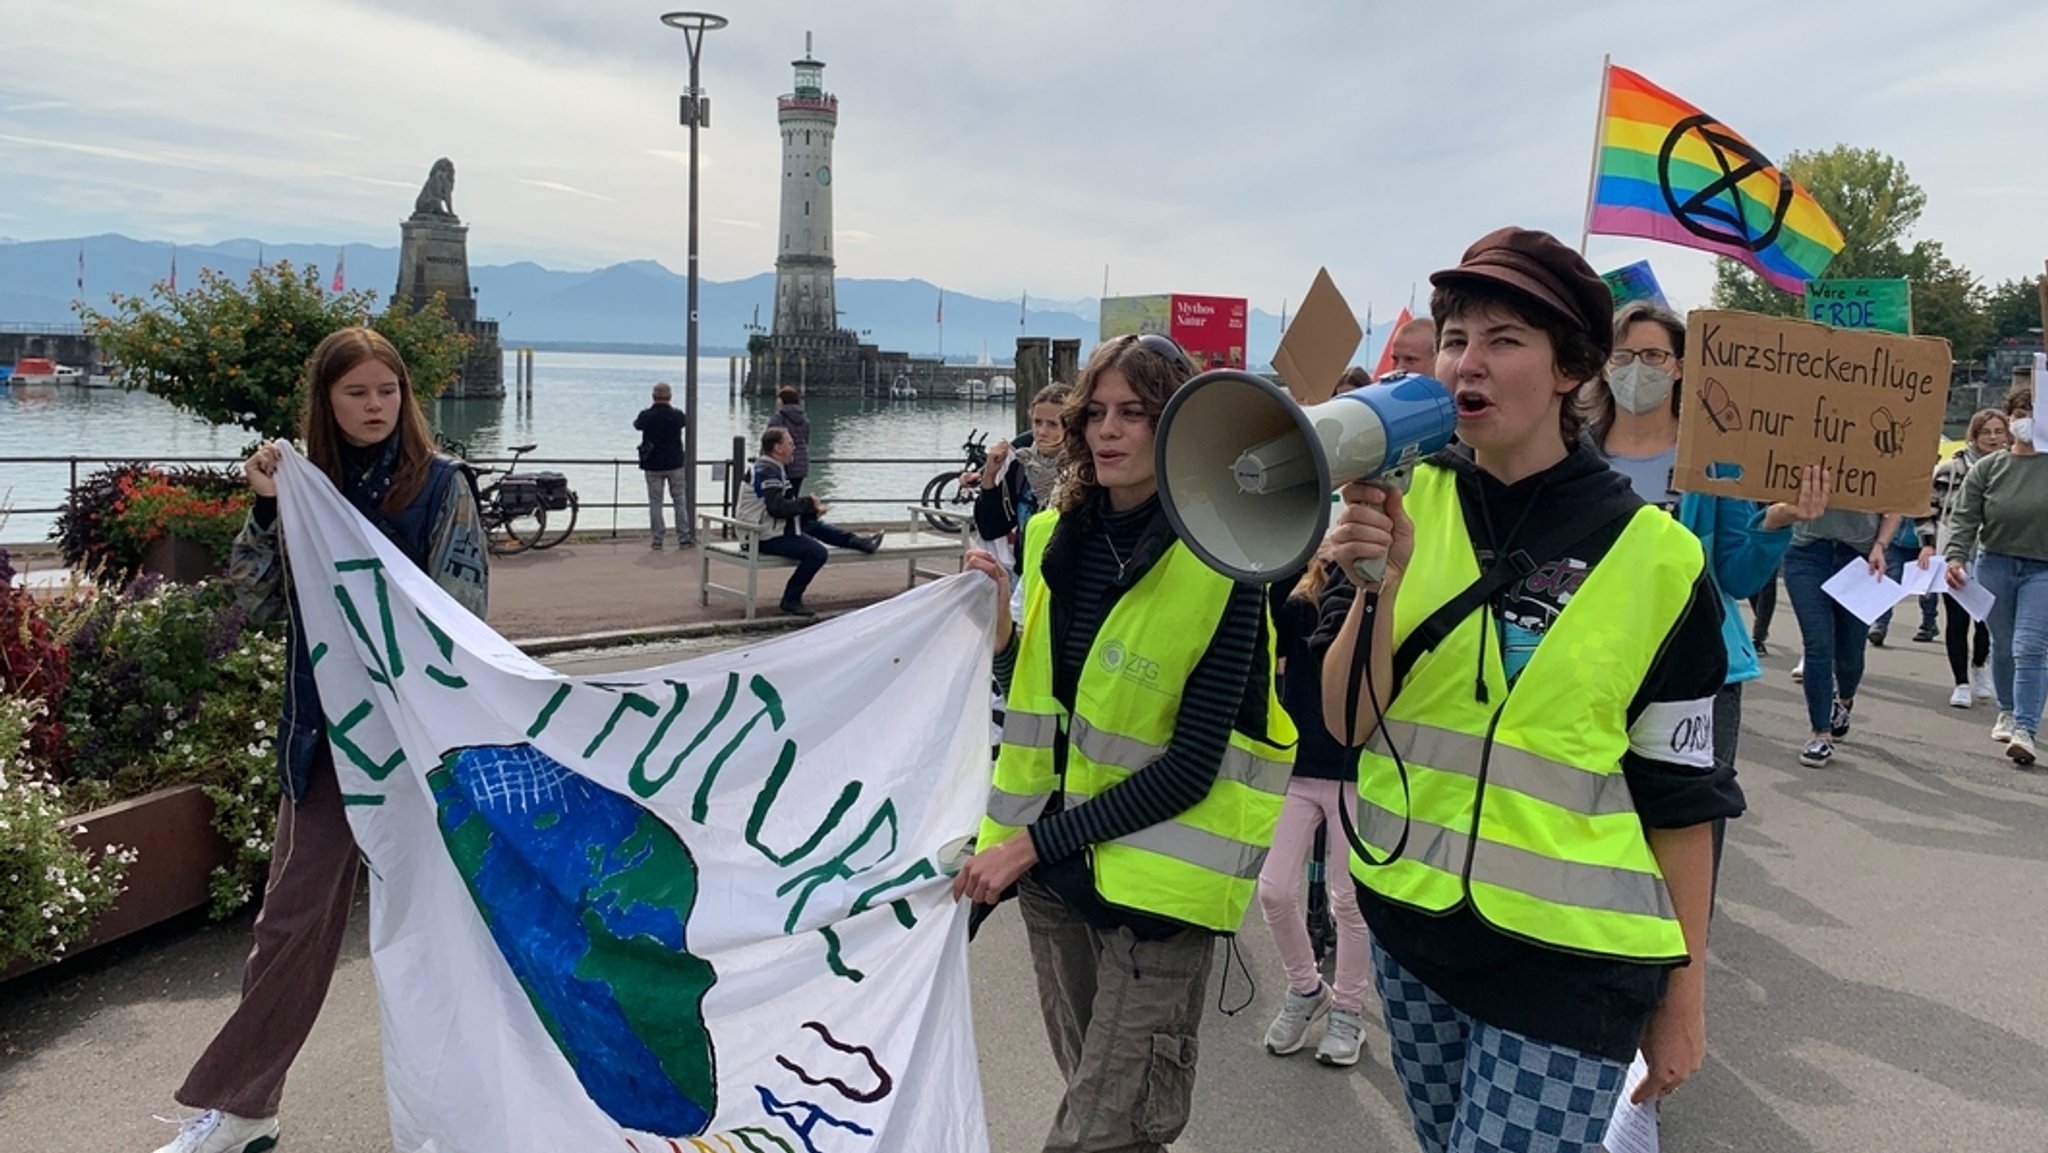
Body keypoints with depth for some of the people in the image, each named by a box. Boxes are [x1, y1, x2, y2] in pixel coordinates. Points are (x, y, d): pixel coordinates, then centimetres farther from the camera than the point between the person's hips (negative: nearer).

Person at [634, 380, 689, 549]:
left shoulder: (646, 416, -10)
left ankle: (656, 540, 4)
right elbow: (686, 421, 15)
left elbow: (636, 424, 12)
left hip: (653, 466, 0)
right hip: (675, 465, 1)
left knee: (655, 502, 5)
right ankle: (683, 538, 10)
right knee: (679, 500, 10)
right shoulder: (677, 415, -8)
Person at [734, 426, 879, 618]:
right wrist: (808, 503, -14)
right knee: (818, 553, -19)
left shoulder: (766, 468, 16)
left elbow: (782, 502, 17)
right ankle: (791, 601, -12)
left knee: (812, 523, 23)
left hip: (767, 528, 11)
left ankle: (856, 541, 28)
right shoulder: (768, 472, -18)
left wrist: (812, 509, 4)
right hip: (767, 537, -11)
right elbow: (777, 507, -26)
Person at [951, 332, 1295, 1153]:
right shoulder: (1059, 538, 3)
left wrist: (1030, 843, -18)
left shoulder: (1219, 563, -15)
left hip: (1155, 878, -6)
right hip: (1057, 866, 6)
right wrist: (999, 625, -7)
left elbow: (1189, 768, -18)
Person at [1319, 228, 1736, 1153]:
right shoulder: (1401, 504, -3)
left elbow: (1680, 792, -4)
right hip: (1412, 922, 4)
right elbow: (1347, 724, -7)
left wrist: (1685, 992, 0)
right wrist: (1379, 583, -23)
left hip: (1570, 956, -3)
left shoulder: (1652, 553, -10)